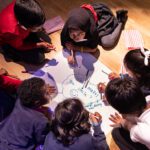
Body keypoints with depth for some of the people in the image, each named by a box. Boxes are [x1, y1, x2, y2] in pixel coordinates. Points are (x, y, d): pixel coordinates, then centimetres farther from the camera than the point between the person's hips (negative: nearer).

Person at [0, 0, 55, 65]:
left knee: (47, 41, 2)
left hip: (23, 32, 6)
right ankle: (10, 52, 6)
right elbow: (19, 46, -21)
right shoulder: (12, 31, -45)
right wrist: (39, 45, -23)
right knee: (39, 58, -10)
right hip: (8, 42, -5)